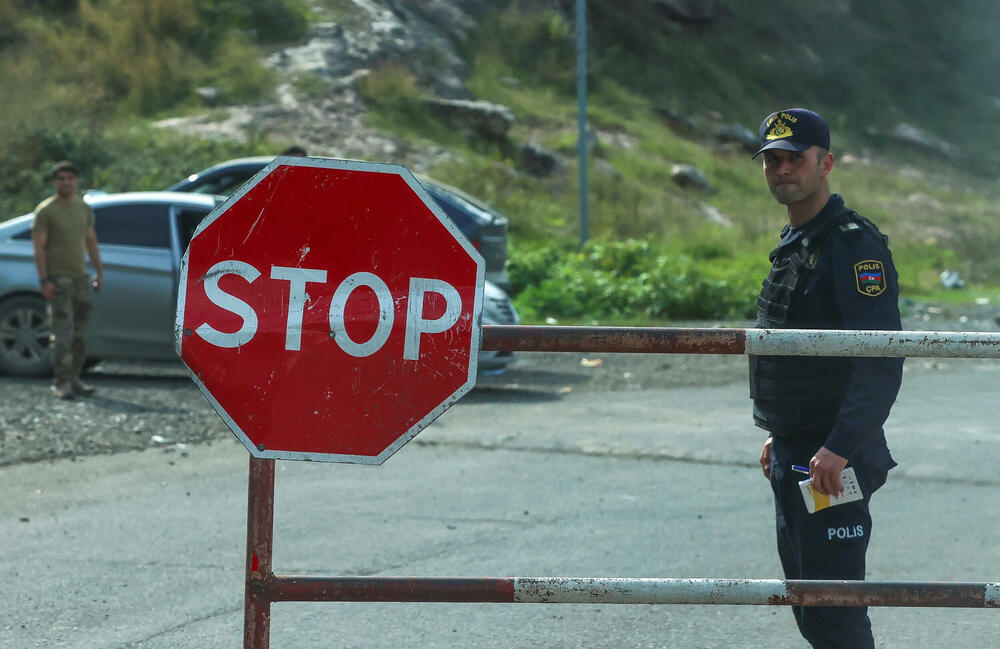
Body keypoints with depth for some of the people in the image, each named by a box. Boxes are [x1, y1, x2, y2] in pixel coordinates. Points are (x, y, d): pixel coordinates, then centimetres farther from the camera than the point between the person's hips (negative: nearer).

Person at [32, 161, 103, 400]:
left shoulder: (84, 209, 13)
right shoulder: (45, 210, -6)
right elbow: (39, 247, -10)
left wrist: (99, 271, 13)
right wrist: (44, 280, -17)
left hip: (80, 278, 6)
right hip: (57, 279, -6)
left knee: (79, 333, 5)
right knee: (63, 333, -13)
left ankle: (74, 379, 11)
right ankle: (61, 383, -12)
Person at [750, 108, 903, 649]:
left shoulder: (854, 245, -15)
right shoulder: (792, 244, 16)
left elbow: (882, 361, -23)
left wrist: (839, 448, -29)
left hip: (833, 462, -10)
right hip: (794, 457, 10)